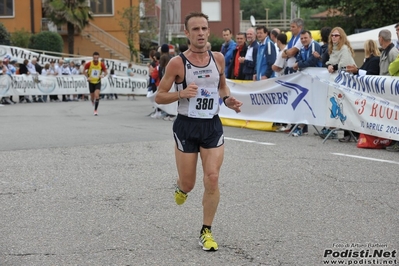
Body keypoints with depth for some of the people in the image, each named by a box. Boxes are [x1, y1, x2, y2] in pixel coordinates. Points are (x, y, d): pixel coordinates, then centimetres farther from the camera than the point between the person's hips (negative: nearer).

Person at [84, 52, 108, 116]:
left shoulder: (101, 64, -13)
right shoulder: (89, 64, -14)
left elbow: (106, 72, 0)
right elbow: (84, 71, 3)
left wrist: (103, 75, -21)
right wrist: (87, 77, -12)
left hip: (98, 82, -1)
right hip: (91, 82, 1)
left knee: (97, 96, -20)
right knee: (92, 97, 9)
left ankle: (95, 110, -10)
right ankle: (93, 102, 47)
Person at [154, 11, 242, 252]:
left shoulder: (218, 58, 1)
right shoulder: (177, 63, -10)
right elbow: (159, 97, -5)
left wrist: (228, 99, 1)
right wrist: (182, 93, -23)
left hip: (212, 126, 2)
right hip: (186, 126, -2)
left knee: (212, 179, -9)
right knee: (189, 183, 6)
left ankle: (206, 232, 7)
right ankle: (181, 188, 46)